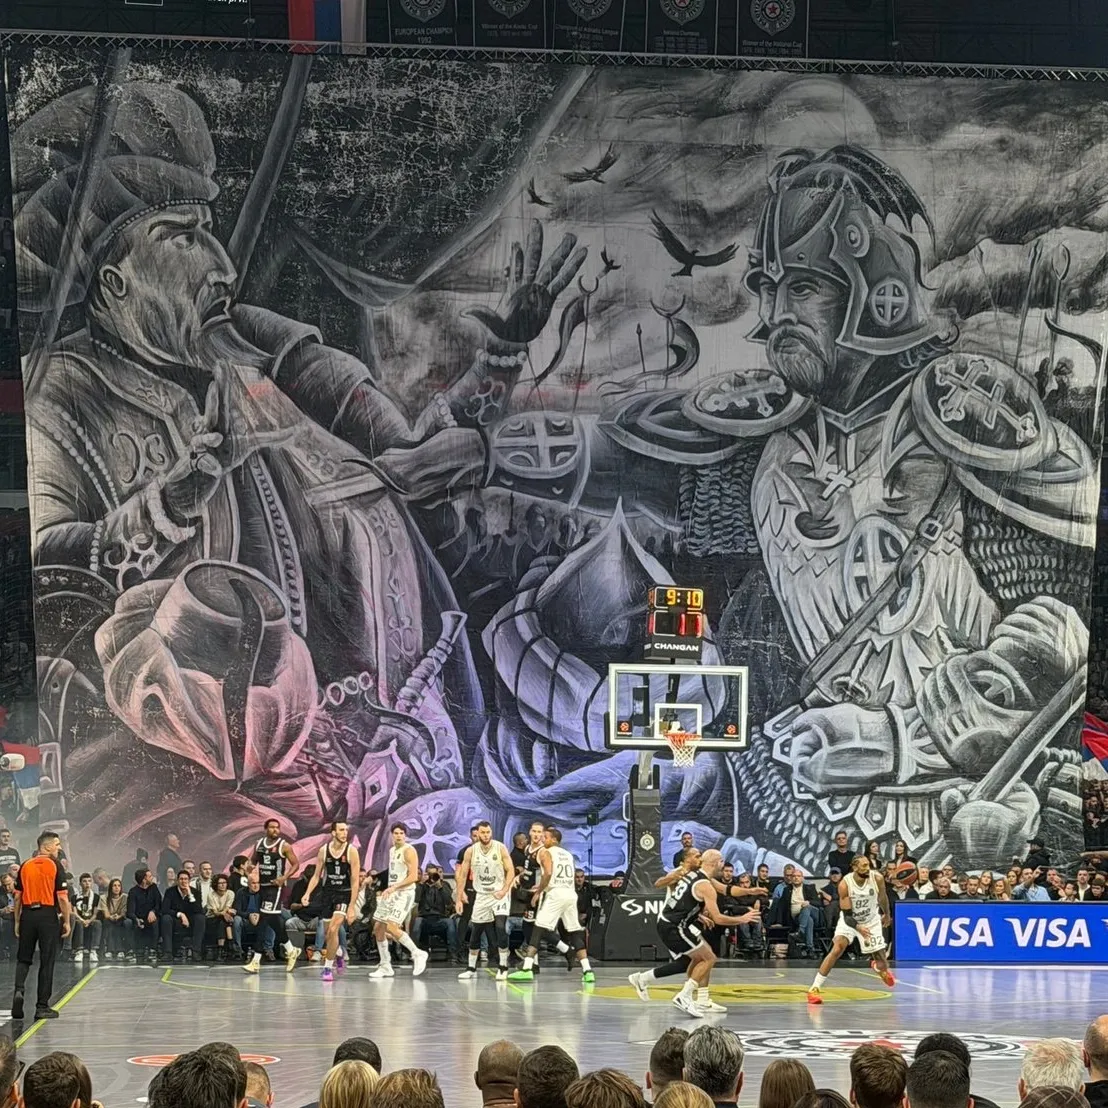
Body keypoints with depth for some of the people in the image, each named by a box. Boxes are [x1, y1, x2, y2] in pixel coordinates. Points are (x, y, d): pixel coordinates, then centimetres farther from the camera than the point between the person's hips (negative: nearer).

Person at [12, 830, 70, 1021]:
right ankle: (42, 1006, 6)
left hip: (28, 915, 3)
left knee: (23, 958, 14)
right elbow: (62, 898, -10)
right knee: (46, 962, 4)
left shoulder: (25, 866, 6)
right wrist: (67, 922, -2)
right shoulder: (55, 866, -6)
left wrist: (17, 922, 15)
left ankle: (18, 990, -12)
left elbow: (17, 897, 7)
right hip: (48, 915, -3)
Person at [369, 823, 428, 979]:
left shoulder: (409, 851, -12)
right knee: (378, 928, 7)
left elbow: (413, 877, -19)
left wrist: (394, 887, -26)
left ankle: (418, 954, -5)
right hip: (391, 893, 9)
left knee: (392, 928, -20)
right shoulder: (392, 850, 15)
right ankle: (385, 966, 16)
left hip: (404, 893, -9)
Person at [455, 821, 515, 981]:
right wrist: (458, 899, -1)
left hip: (500, 894, -3)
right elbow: (462, 875, 2)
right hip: (481, 895, 3)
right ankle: (471, 968, 22)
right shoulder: (471, 851, -4)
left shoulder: (501, 848, -10)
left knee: (500, 927, -19)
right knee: (475, 932, 7)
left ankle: (503, 967, -9)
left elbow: (511, 871, -8)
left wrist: (504, 890, -21)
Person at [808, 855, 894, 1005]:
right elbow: (847, 914, -25)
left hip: (871, 921, 2)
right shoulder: (845, 884, -27)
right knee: (836, 950, -24)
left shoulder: (877, 879, -21)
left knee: (882, 963, 3)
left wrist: (886, 914, 19)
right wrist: (858, 928, -44)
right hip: (849, 920, -2)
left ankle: (878, 967, 45)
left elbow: (882, 897, 2)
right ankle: (815, 988, -18)